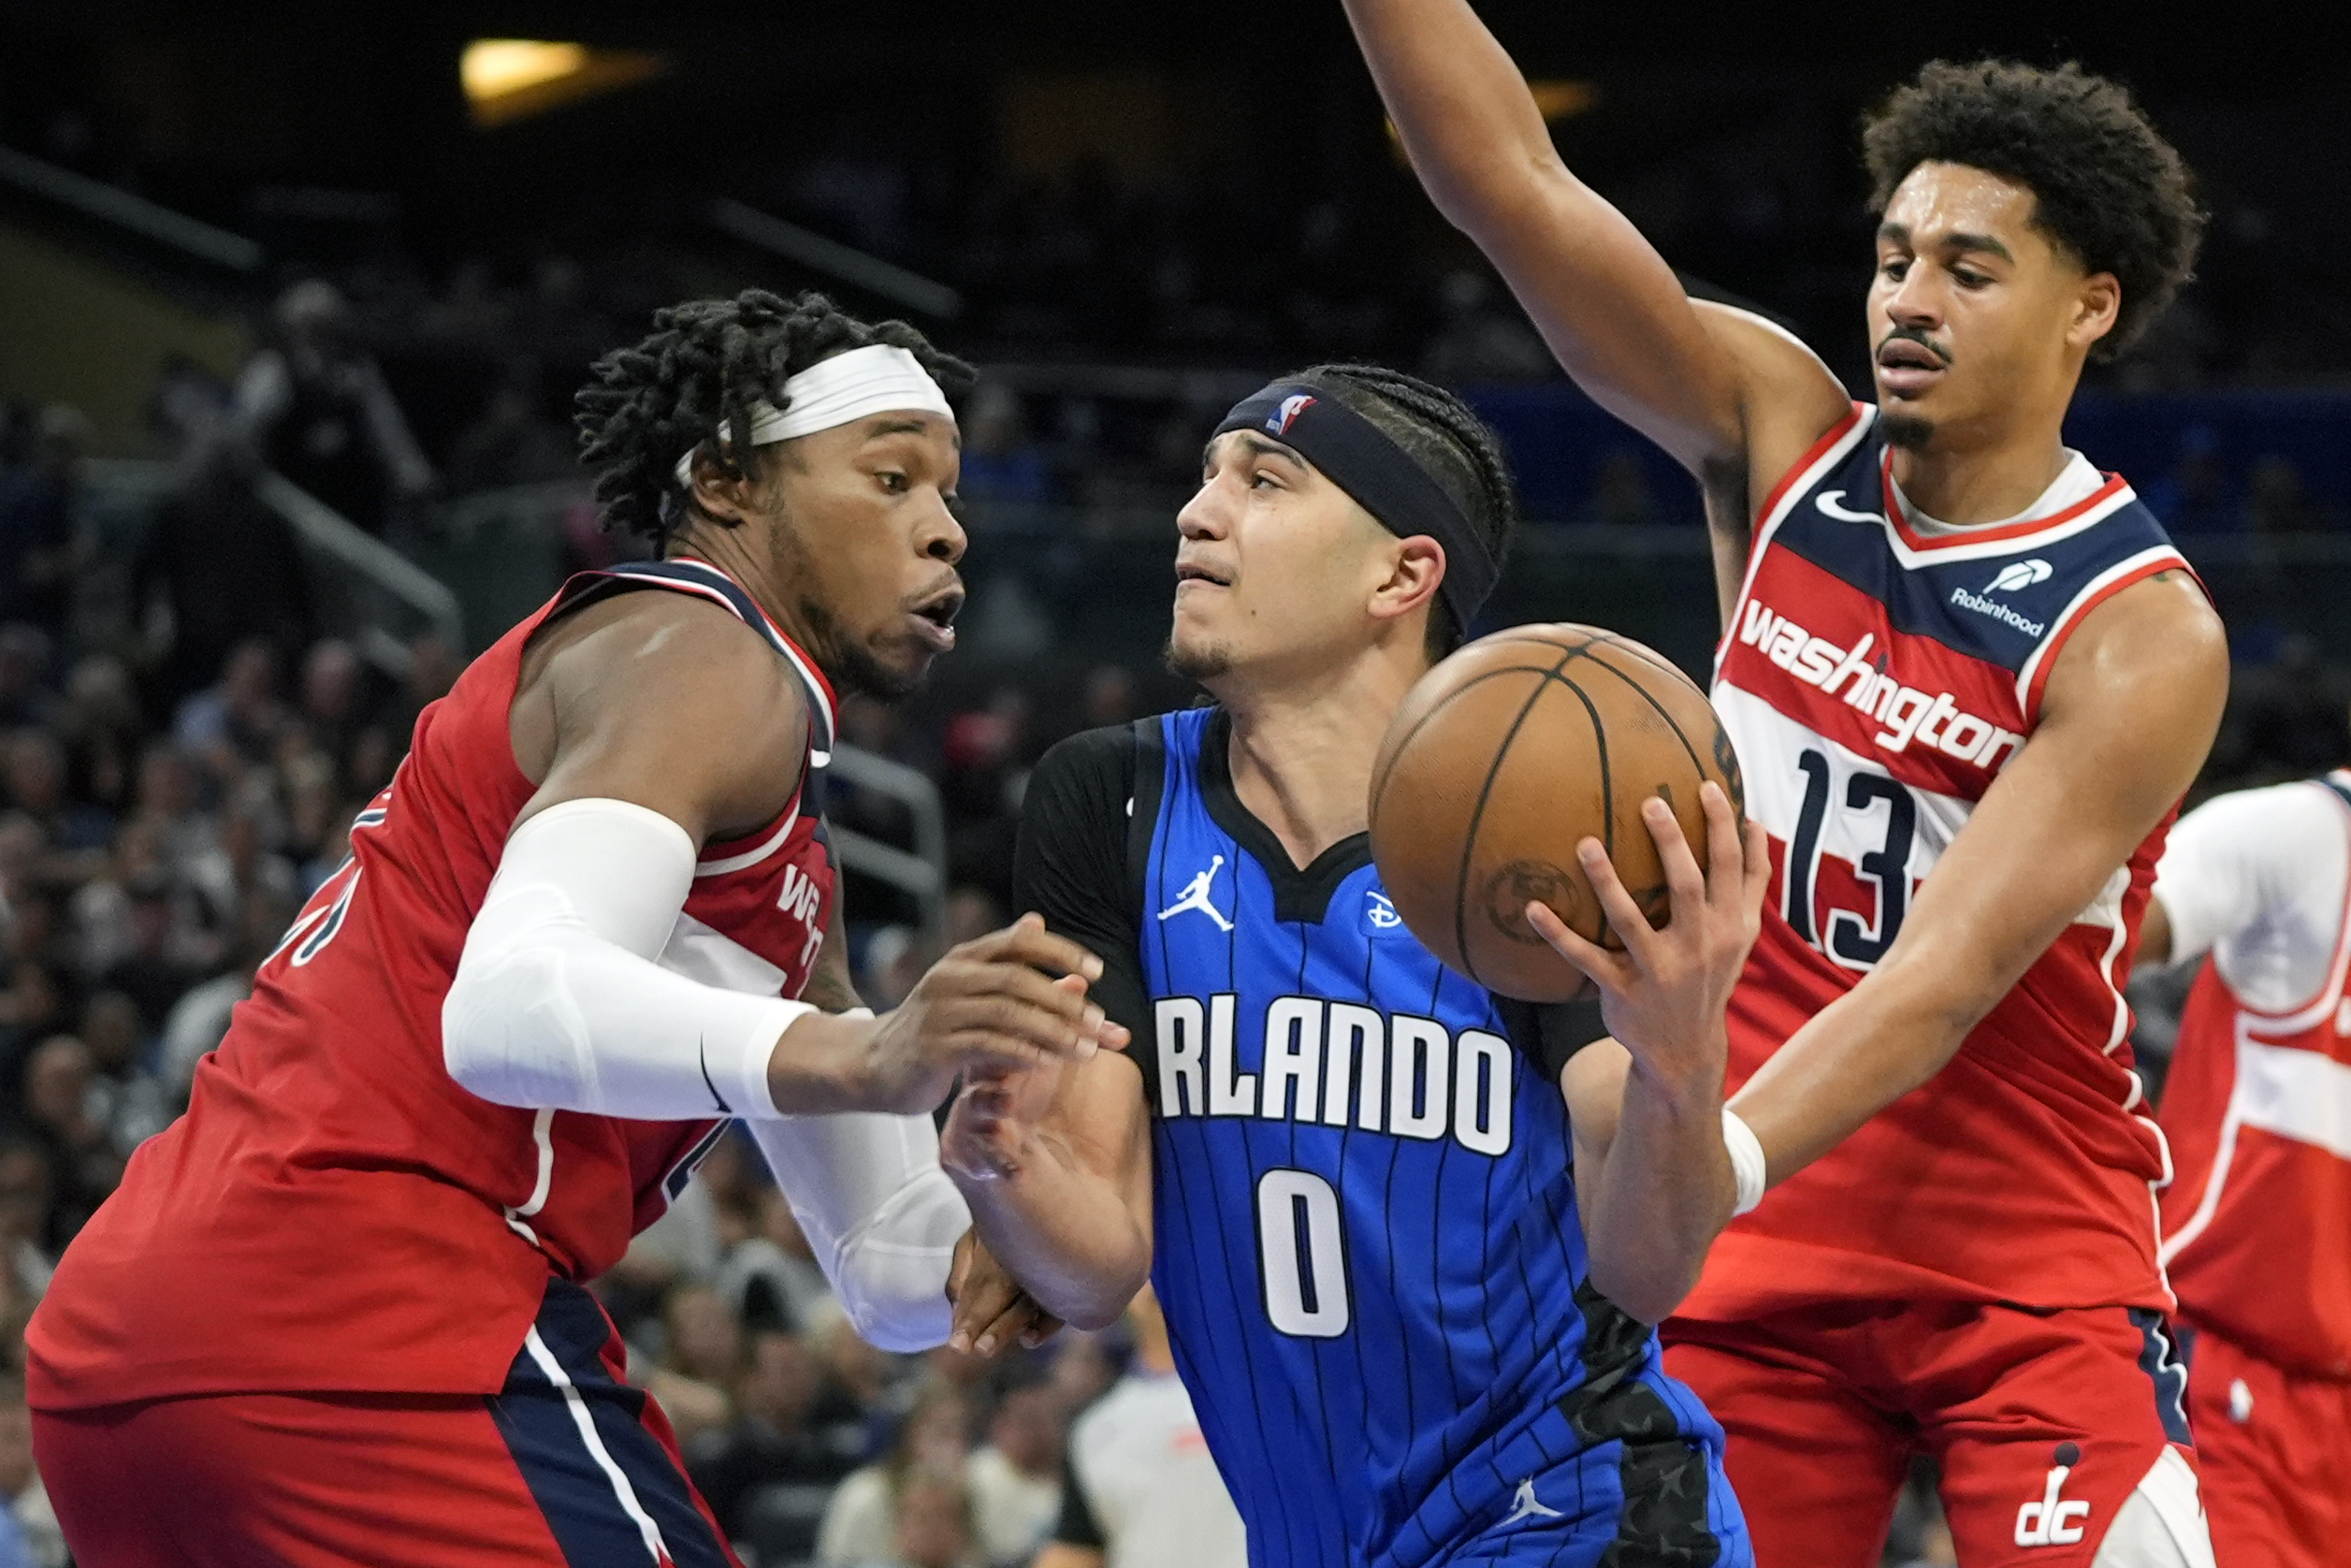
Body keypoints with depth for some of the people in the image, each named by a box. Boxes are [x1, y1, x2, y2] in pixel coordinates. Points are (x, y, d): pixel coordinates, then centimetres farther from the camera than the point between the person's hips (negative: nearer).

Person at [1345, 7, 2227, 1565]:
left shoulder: (2141, 640, -14)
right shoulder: (1783, 439, 1)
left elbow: (1943, 979, -24)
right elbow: (1513, 180, -8)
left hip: (2023, 1271, -4)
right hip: (1765, 1257, 4)